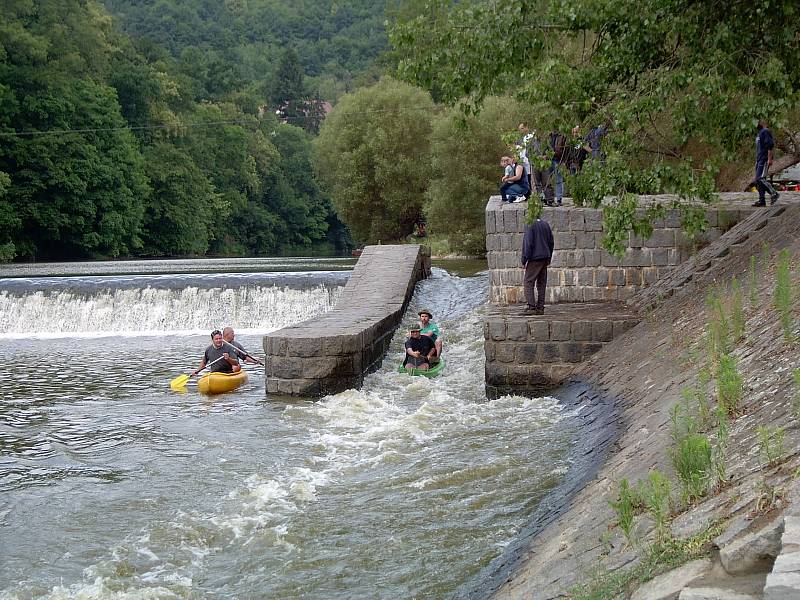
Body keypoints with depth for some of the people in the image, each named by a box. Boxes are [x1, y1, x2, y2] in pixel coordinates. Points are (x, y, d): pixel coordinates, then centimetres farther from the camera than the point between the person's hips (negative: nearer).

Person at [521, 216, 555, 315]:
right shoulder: (546, 224, 10)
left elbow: (528, 243, -15)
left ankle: (532, 306, -12)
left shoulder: (530, 225, -12)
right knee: (541, 283, 10)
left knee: (529, 282, -3)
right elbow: (551, 242, 15)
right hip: (545, 258, 7)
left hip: (535, 258, -7)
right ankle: (540, 307, 10)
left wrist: (524, 260, -10)